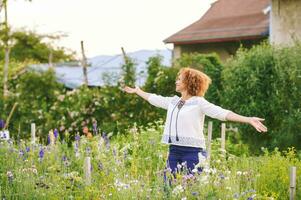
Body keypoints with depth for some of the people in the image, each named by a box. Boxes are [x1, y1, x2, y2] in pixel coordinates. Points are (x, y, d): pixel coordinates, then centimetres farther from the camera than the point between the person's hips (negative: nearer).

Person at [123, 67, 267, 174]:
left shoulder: (199, 103, -6)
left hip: (193, 152, -6)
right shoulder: (173, 101, 14)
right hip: (174, 151, 6)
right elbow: (154, 99, 30)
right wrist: (136, 91, 43)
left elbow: (223, 113, -15)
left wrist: (249, 120, -26)